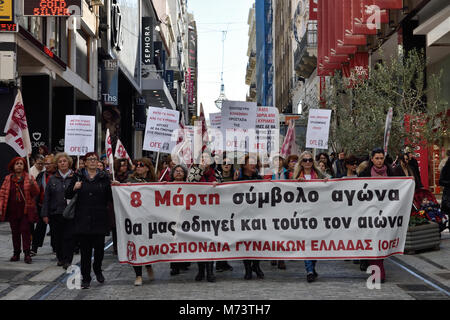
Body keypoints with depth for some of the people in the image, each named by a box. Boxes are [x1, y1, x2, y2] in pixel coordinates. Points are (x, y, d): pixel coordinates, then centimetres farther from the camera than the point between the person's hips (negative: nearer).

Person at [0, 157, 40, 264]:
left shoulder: (29, 178, 3)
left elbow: (36, 193, -4)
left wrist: (32, 183, -23)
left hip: (26, 210, -2)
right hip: (12, 210, 2)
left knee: (26, 231, -5)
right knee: (15, 232, 8)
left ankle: (27, 254, -2)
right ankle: (16, 254, 17)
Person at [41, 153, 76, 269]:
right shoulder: (52, 179, 9)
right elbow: (46, 197, 8)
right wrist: (45, 214, 4)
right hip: (55, 213, 3)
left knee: (69, 237, -5)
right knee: (57, 237, 8)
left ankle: (67, 260, 2)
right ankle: (60, 258, 22)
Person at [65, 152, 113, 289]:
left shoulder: (104, 177, 8)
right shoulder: (78, 176, 8)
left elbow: (110, 198, 7)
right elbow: (67, 195, 7)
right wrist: (74, 188, -11)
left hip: (100, 219, 0)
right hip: (83, 219, 0)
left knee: (99, 247, 2)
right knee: (85, 250, 0)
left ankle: (97, 269, 31)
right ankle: (86, 278, 10)